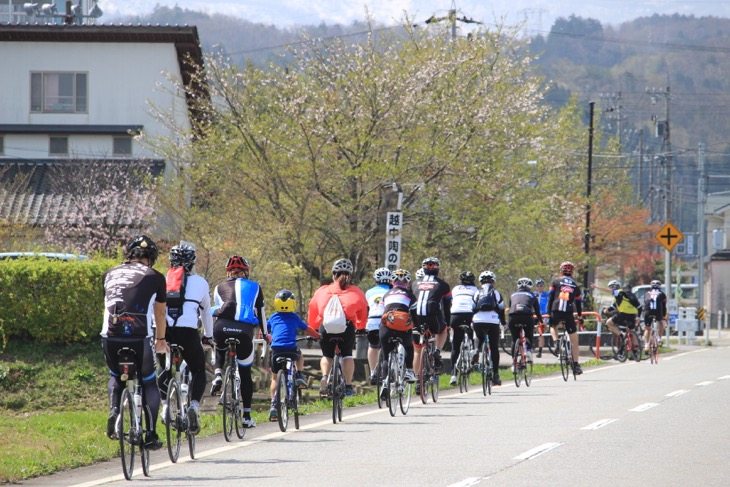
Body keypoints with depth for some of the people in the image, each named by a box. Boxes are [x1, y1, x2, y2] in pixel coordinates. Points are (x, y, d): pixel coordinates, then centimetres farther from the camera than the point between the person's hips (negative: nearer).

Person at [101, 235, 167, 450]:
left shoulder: (111, 274, 18)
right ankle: (151, 435, 11)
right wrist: (160, 340, 39)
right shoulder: (155, 277, 11)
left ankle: (114, 410, 0)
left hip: (111, 336, 2)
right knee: (149, 383, 17)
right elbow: (160, 314, 23)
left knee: (116, 377, 27)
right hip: (140, 337, -2)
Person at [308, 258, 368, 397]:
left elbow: (312, 312, 26)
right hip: (347, 326, -1)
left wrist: (312, 329, 40)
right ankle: (348, 386, 13)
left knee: (327, 356, 21)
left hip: (325, 327, 1)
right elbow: (363, 314, 25)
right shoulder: (356, 292, 20)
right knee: (347, 355, 22)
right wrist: (360, 327, 43)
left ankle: (325, 377, -5)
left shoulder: (322, 291, 22)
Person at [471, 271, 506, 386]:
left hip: (478, 321, 1)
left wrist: (471, 323, 20)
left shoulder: (477, 293, 14)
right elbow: (501, 310, 10)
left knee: (479, 338, 32)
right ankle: (495, 375, 2)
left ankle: (476, 351, 0)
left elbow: (472, 309, 10)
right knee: (494, 348, 5)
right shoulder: (496, 293, 12)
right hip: (493, 321, -1)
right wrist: (504, 323, 22)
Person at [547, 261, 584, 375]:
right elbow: (578, 302, 21)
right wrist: (580, 316, 34)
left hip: (556, 311, 0)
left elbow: (550, 298, 5)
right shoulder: (575, 286, 16)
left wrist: (549, 313, 7)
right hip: (569, 313, 1)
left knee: (553, 325, 34)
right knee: (574, 341, 8)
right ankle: (576, 365, 5)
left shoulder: (556, 282, 10)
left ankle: (556, 341, 5)